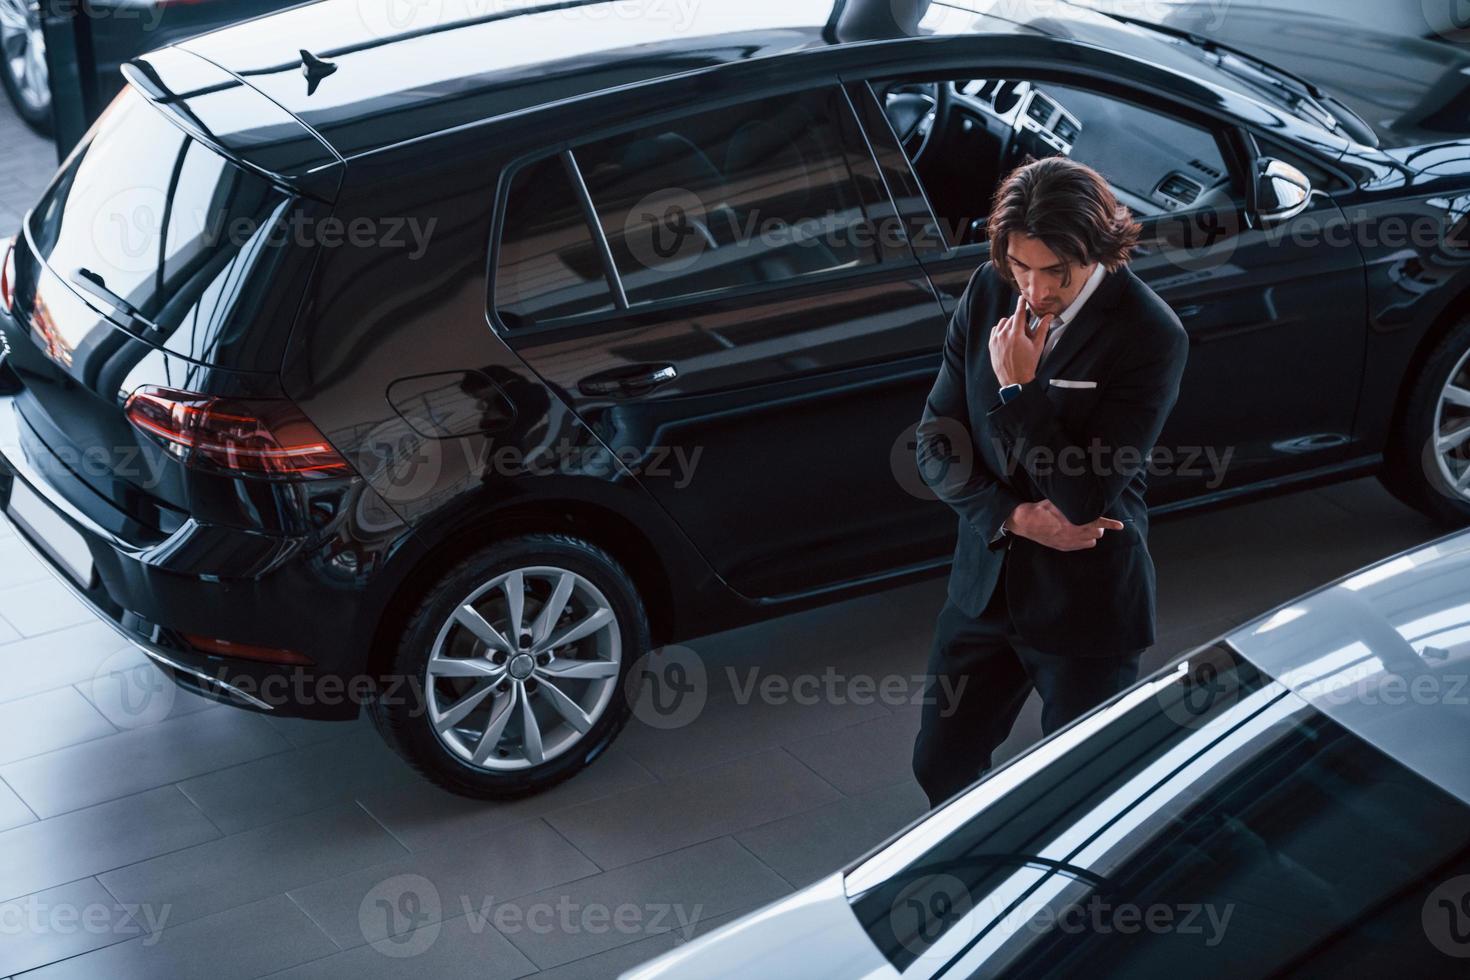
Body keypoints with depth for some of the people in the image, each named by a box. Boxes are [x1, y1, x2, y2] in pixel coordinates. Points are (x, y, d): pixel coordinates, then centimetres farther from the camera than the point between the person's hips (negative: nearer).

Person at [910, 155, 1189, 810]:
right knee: (941, 769, 18)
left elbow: (1086, 497, -23)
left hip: (1087, 606, -5)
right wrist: (1015, 516, -14)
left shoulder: (1150, 335, -20)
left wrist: (1018, 389, -25)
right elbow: (936, 442, 0)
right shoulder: (989, 292, -5)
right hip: (984, 585, 6)